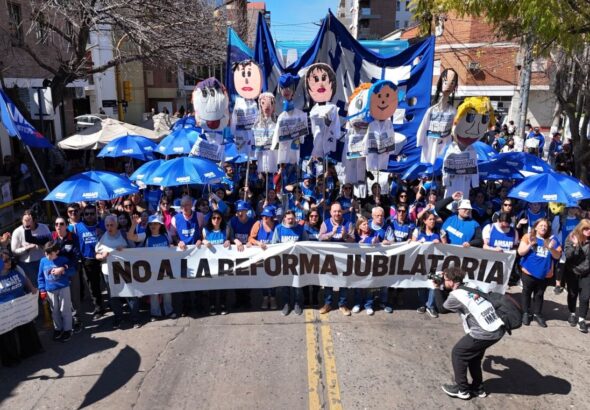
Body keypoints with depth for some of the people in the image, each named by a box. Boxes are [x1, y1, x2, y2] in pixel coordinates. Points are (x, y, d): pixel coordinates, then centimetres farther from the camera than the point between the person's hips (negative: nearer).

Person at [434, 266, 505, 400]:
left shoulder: (455, 295, -10)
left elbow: (441, 308, 9)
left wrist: (437, 289, 15)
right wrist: (442, 288, 20)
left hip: (484, 333, -8)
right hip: (498, 329, 8)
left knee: (457, 353, 10)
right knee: (473, 354, 26)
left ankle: (462, 389, 20)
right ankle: (477, 388, 36)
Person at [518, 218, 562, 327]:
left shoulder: (552, 239, 0)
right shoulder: (528, 236, -6)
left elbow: (557, 256, -1)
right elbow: (520, 252, -9)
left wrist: (551, 248, -20)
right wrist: (530, 245, -25)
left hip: (544, 274, 2)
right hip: (529, 272, -2)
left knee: (539, 294, 13)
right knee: (527, 293, 11)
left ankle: (537, 314, 25)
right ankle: (526, 313, 24)